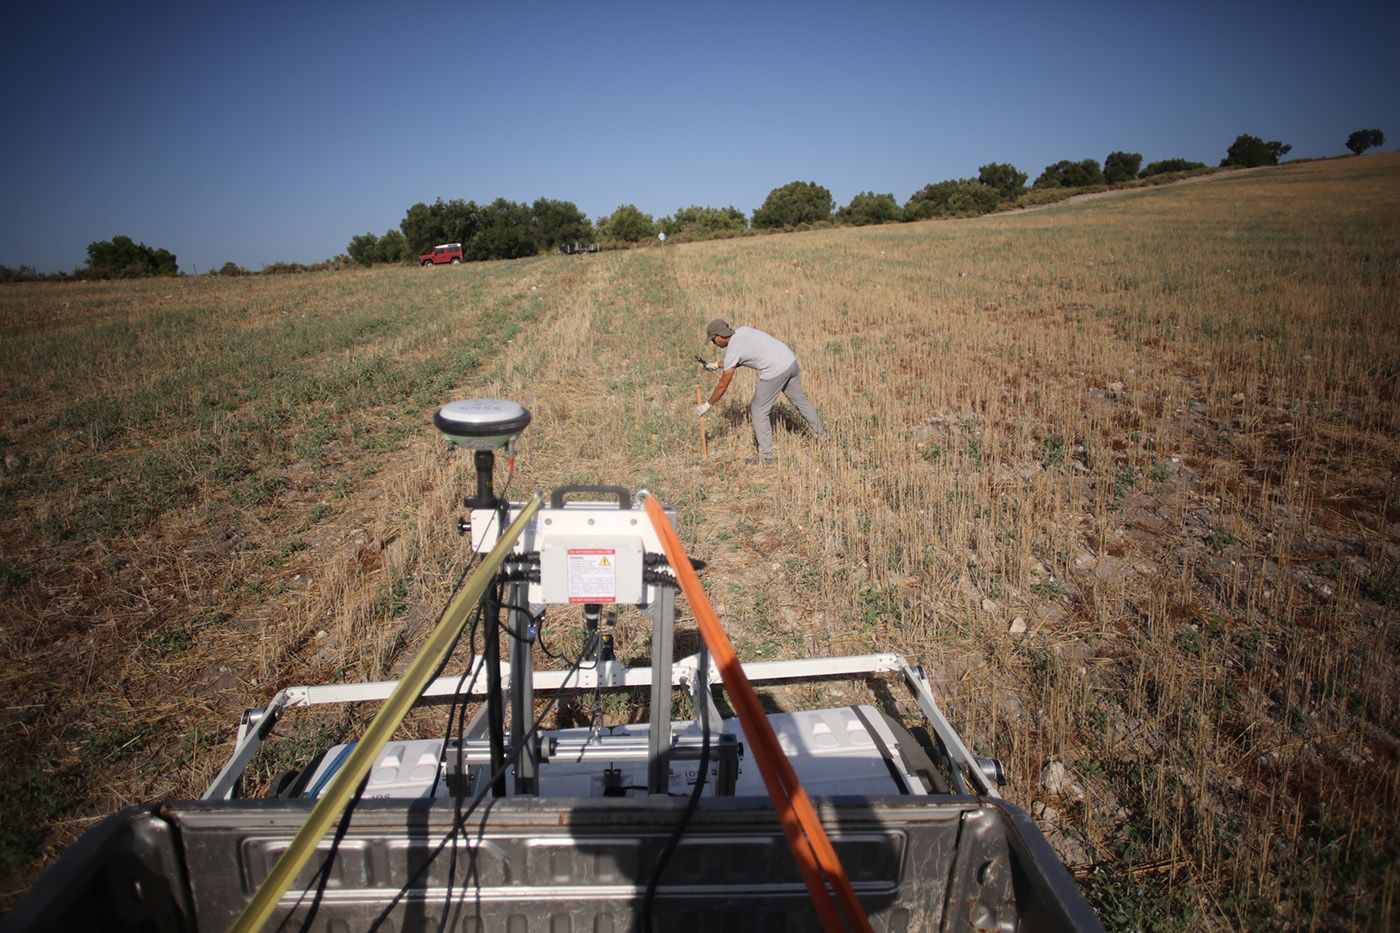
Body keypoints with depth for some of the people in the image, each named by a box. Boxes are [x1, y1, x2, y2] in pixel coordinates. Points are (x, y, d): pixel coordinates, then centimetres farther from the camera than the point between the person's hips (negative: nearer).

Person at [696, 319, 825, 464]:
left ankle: (765, 456, 13)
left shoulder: (731, 351, -7)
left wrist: (707, 404, 13)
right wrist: (719, 366, 35)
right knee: (800, 399, 25)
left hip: (775, 371, -8)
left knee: (759, 412, 7)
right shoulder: (742, 330, 14)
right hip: (791, 360, 8)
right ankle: (821, 433, 41)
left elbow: (723, 386, 1)